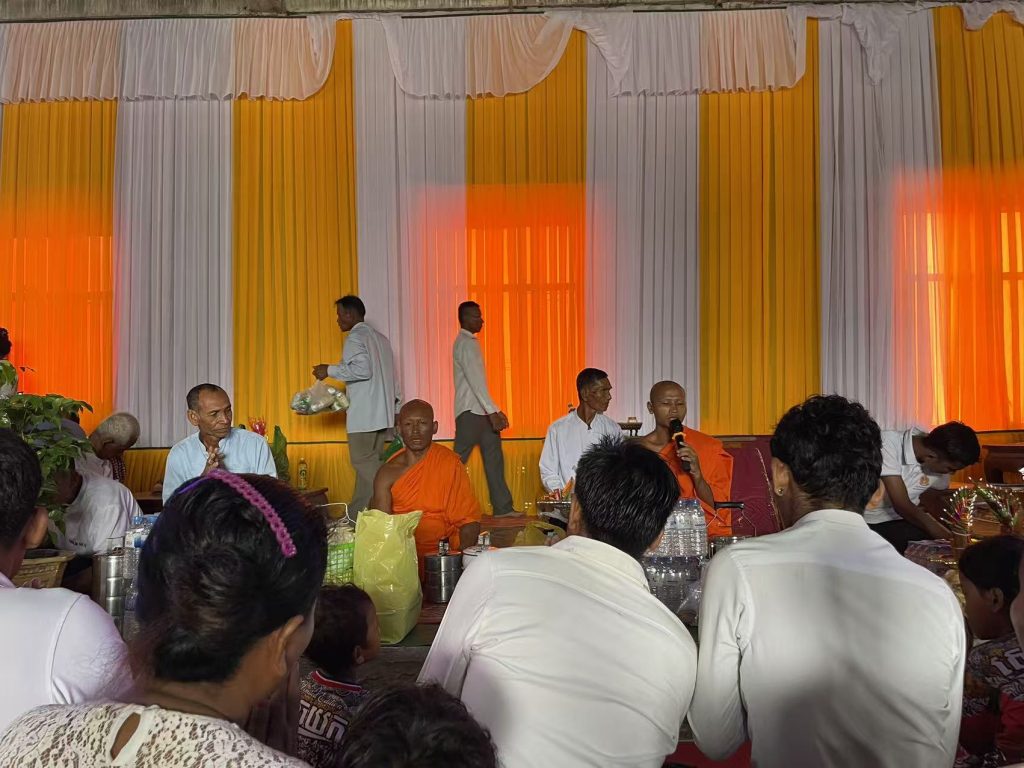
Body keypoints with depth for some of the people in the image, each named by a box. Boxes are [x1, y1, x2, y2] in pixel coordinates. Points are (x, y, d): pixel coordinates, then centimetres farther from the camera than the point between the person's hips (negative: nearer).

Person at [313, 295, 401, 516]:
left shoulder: (355, 337, -7)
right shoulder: (380, 338, 20)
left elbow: (362, 370, -23)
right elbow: (392, 376, 21)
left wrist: (330, 370, -13)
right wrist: (397, 405, 23)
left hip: (364, 415, -8)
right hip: (383, 414, 9)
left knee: (363, 463, -6)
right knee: (373, 465, 8)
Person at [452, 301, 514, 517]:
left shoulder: (470, 342, 18)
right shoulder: (465, 344, -12)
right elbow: (475, 380, -21)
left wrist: (494, 411, 17)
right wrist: (492, 411, -24)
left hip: (480, 411, 10)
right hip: (470, 412, -10)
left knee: (494, 458, 9)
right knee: (458, 461, -4)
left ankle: (503, 508, 12)